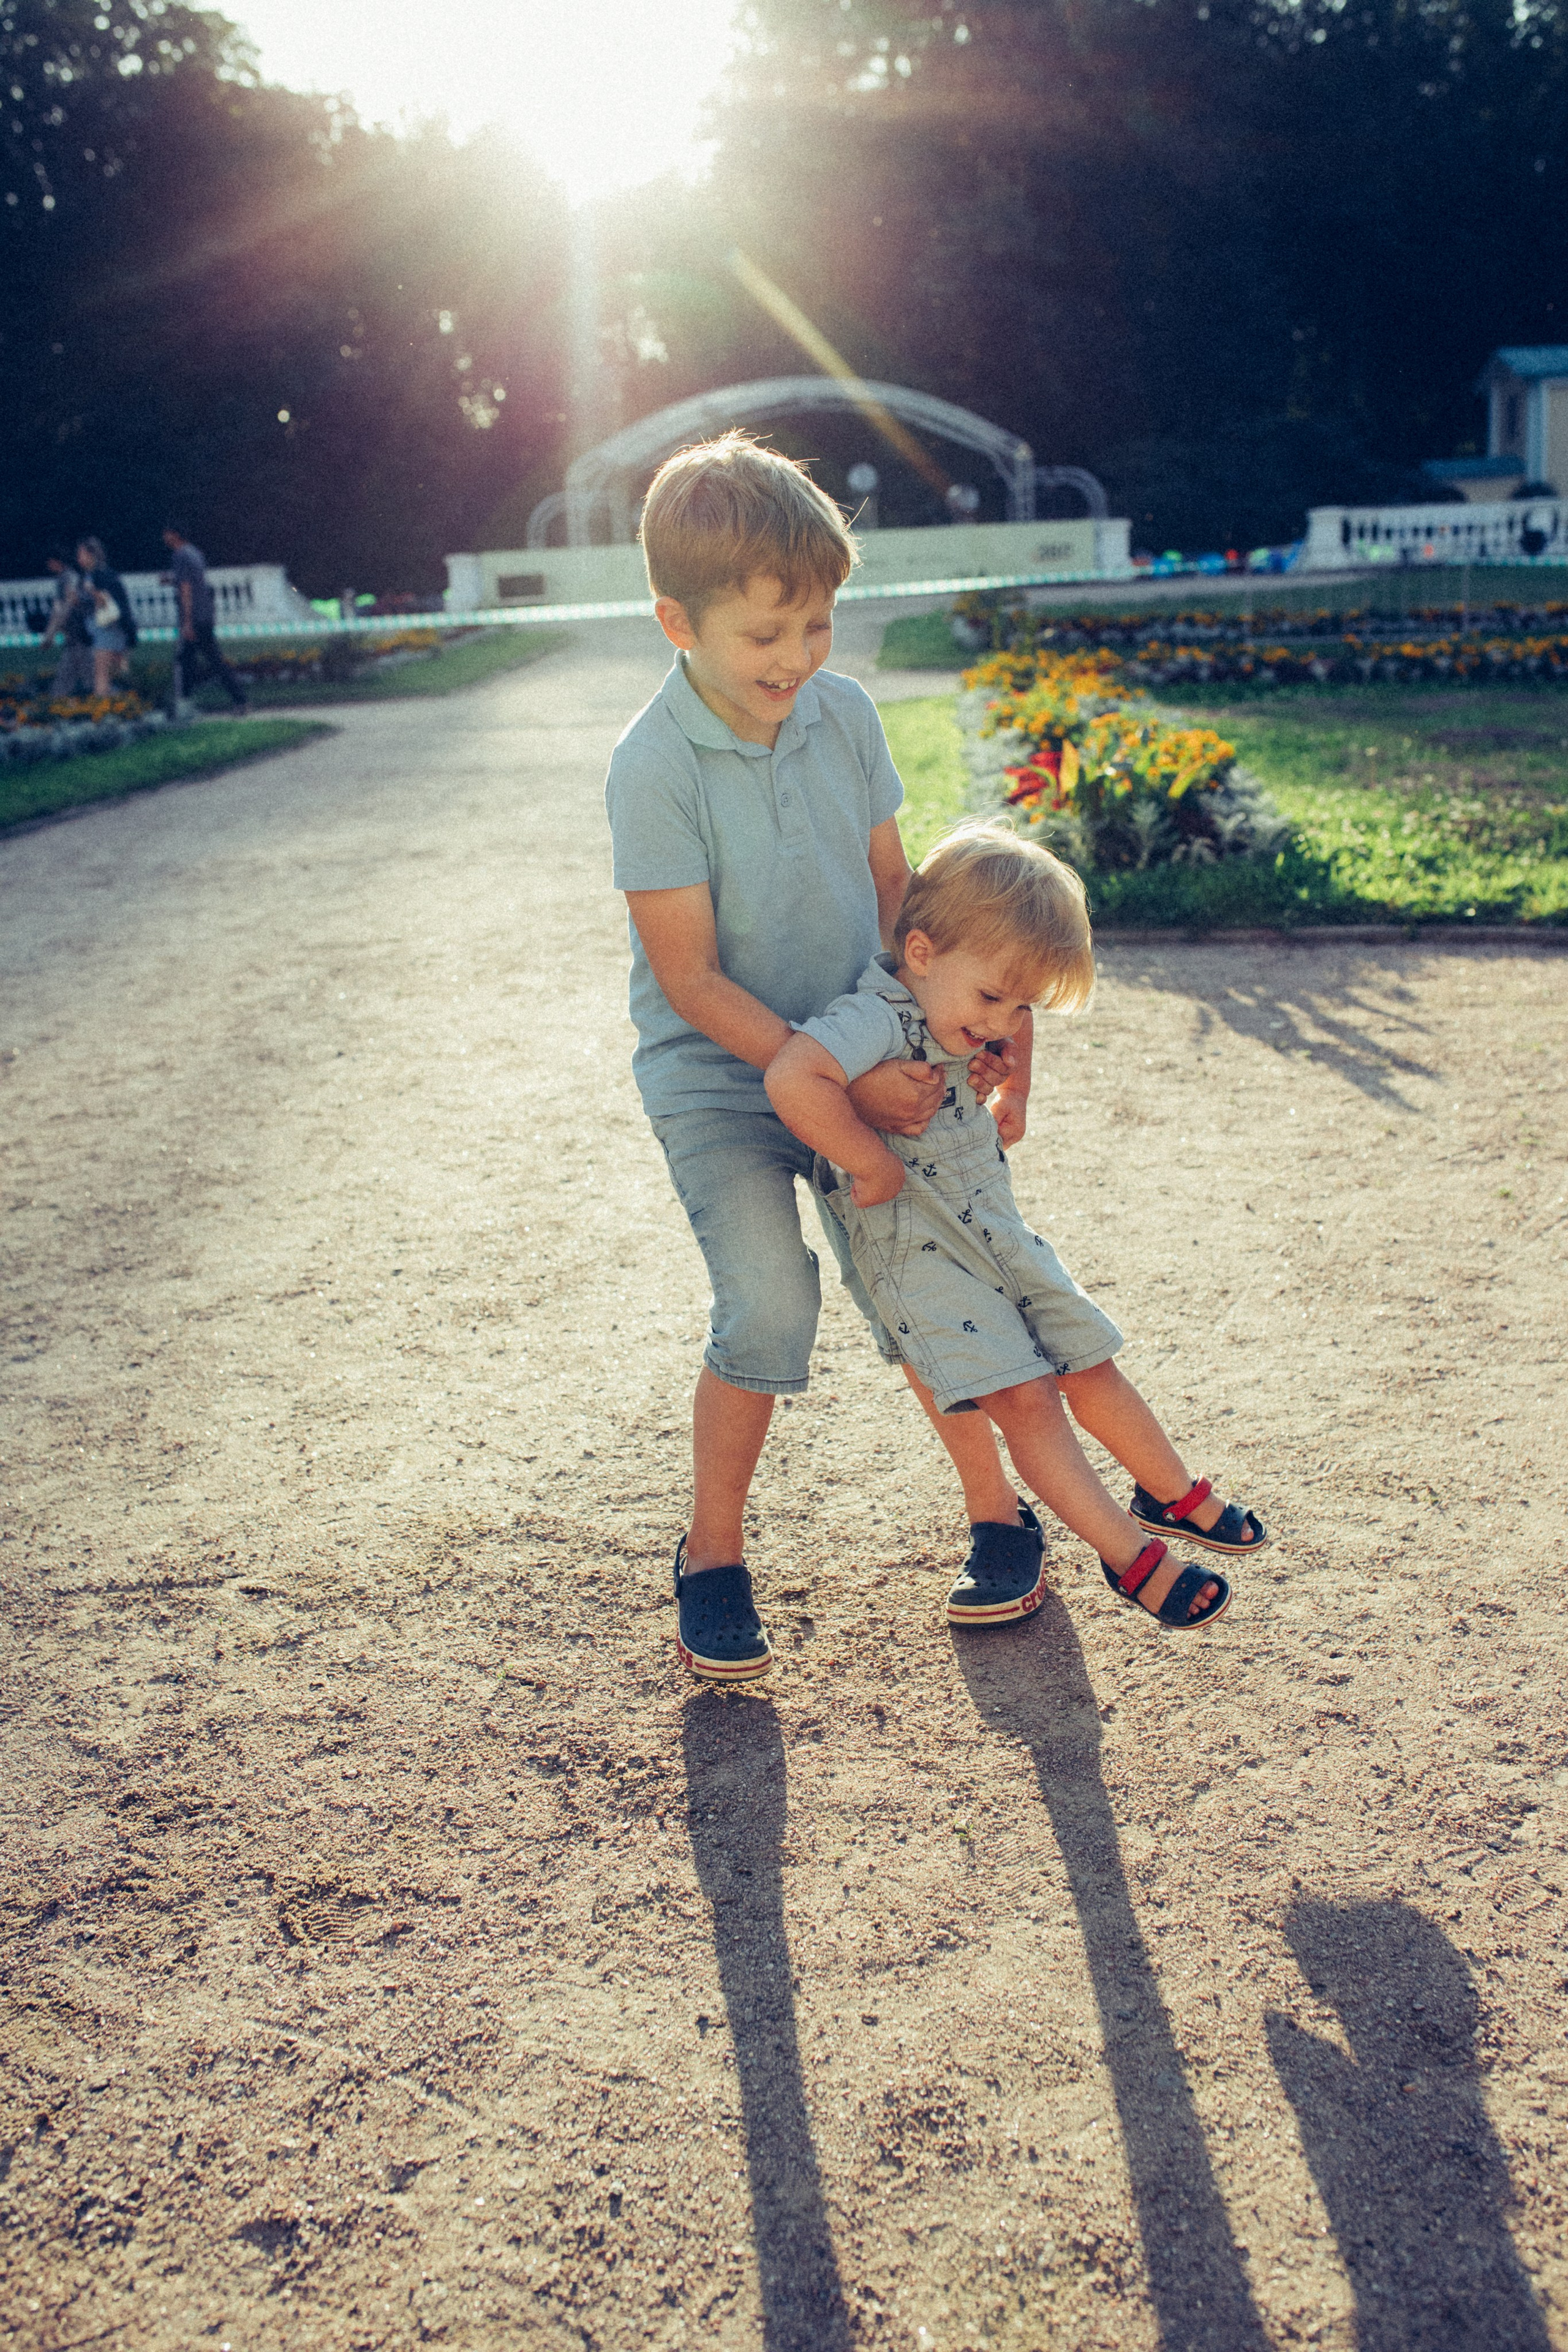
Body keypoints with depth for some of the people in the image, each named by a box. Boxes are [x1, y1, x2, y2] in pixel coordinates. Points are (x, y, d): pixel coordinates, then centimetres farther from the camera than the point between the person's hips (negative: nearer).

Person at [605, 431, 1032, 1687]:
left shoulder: (845, 713, -5)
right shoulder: (653, 767, -20)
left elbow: (894, 890, 5)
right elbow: (691, 981, -19)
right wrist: (844, 1077, -22)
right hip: (717, 1077, -4)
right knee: (768, 1303, -17)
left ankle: (995, 1508, 26)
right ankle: (712, 1556, 6)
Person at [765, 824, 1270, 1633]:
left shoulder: (951, 1017, 3)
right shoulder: (876, 1017, -26)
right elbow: (792, 1076, -46)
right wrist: (873, 1164, -34)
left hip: (997, 1230, 9)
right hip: (916, 1252, -9)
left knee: (1089, 1363, 14)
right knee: (1023, 1395, -14)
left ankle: (1177, 1498, 34)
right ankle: (1132, 1558, -4)